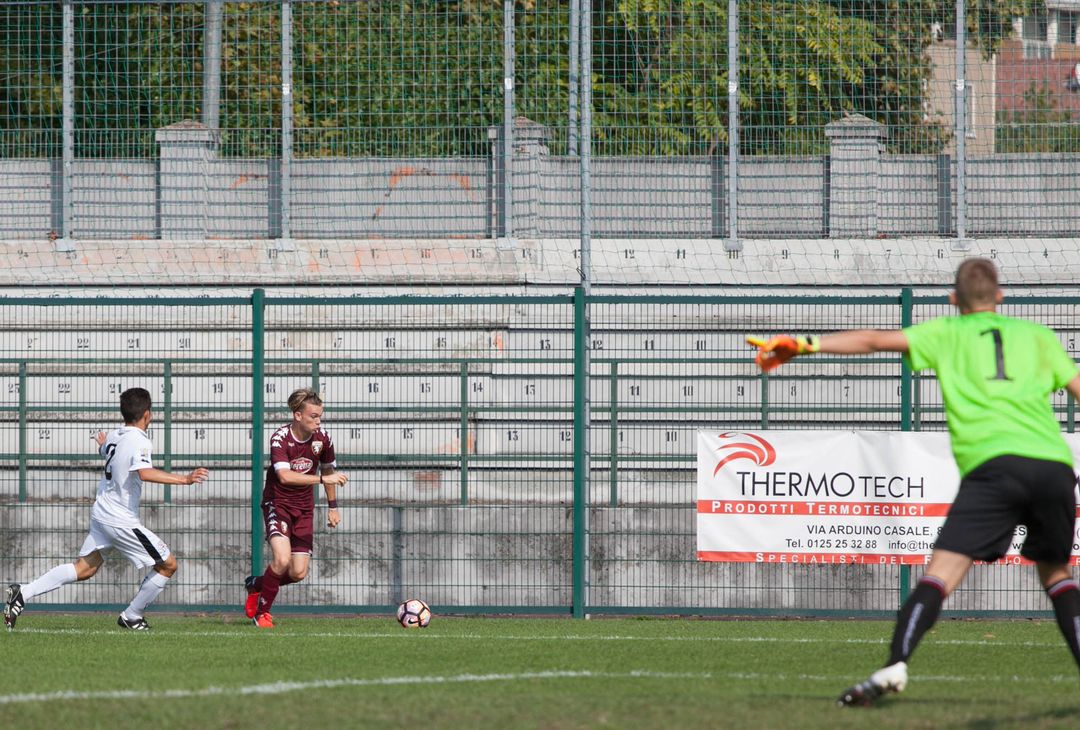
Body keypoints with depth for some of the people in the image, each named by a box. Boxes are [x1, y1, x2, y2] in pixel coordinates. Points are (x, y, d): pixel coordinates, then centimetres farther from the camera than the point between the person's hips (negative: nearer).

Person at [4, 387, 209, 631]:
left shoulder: (114, 436, 7)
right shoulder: (140, 442, -19)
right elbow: (145, 473, -38)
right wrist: (184, 479, -41)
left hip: (101, 512, 8)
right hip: (121, 520, -8)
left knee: (84, 569, 15)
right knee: (168, 565, 3)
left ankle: (23, 592, 5)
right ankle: (131, 617, 11)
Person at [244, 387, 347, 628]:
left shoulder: (322, 438, -5)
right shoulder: (280, 438, -21)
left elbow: (328, 469, 15)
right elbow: (285, 475, -35)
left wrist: (332, 506, 16)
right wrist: (323, 478, -39)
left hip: (304, 509, 5)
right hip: (277, 503, -5)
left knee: (298, 573, -3)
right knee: (282, 559, -25)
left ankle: (256, 584, 27)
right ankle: (262, 612, -2)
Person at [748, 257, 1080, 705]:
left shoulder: (947, 333, 19)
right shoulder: (1037, 336, 24)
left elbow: (875, 341, 9)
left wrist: (805, 345, 11)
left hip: (992, 463, -3)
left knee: (942, 571, -10)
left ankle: (896, 665, -28)